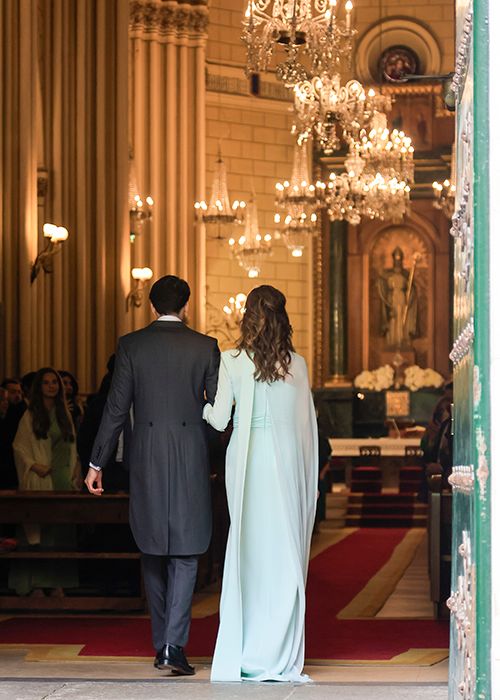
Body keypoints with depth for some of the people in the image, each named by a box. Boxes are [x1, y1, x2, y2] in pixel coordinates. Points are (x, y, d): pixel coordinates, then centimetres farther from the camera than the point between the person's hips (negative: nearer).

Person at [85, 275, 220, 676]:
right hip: (191, 461, -1)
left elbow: (117, 408, -1)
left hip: (146, 461, 1)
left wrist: (97, 463, 5)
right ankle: (174, 645, -12)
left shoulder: (131, 345, 1)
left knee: (153, 552, 13)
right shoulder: (206, 347, 0)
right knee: (185, 553, 1)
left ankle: (162, 643, 19)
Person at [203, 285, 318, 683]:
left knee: (248, 549, 4)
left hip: (248, 460, -1)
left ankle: (246, 653, 6)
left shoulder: (233, 361, -4)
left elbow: (219, 419, -2)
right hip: (288, 461, 1)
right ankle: (281, 656, 5)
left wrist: (203, 407, 19)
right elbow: (308, 424, 6)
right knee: (284, 551, 4)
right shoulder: (297, 364, 3)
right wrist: (310, 475, 14)